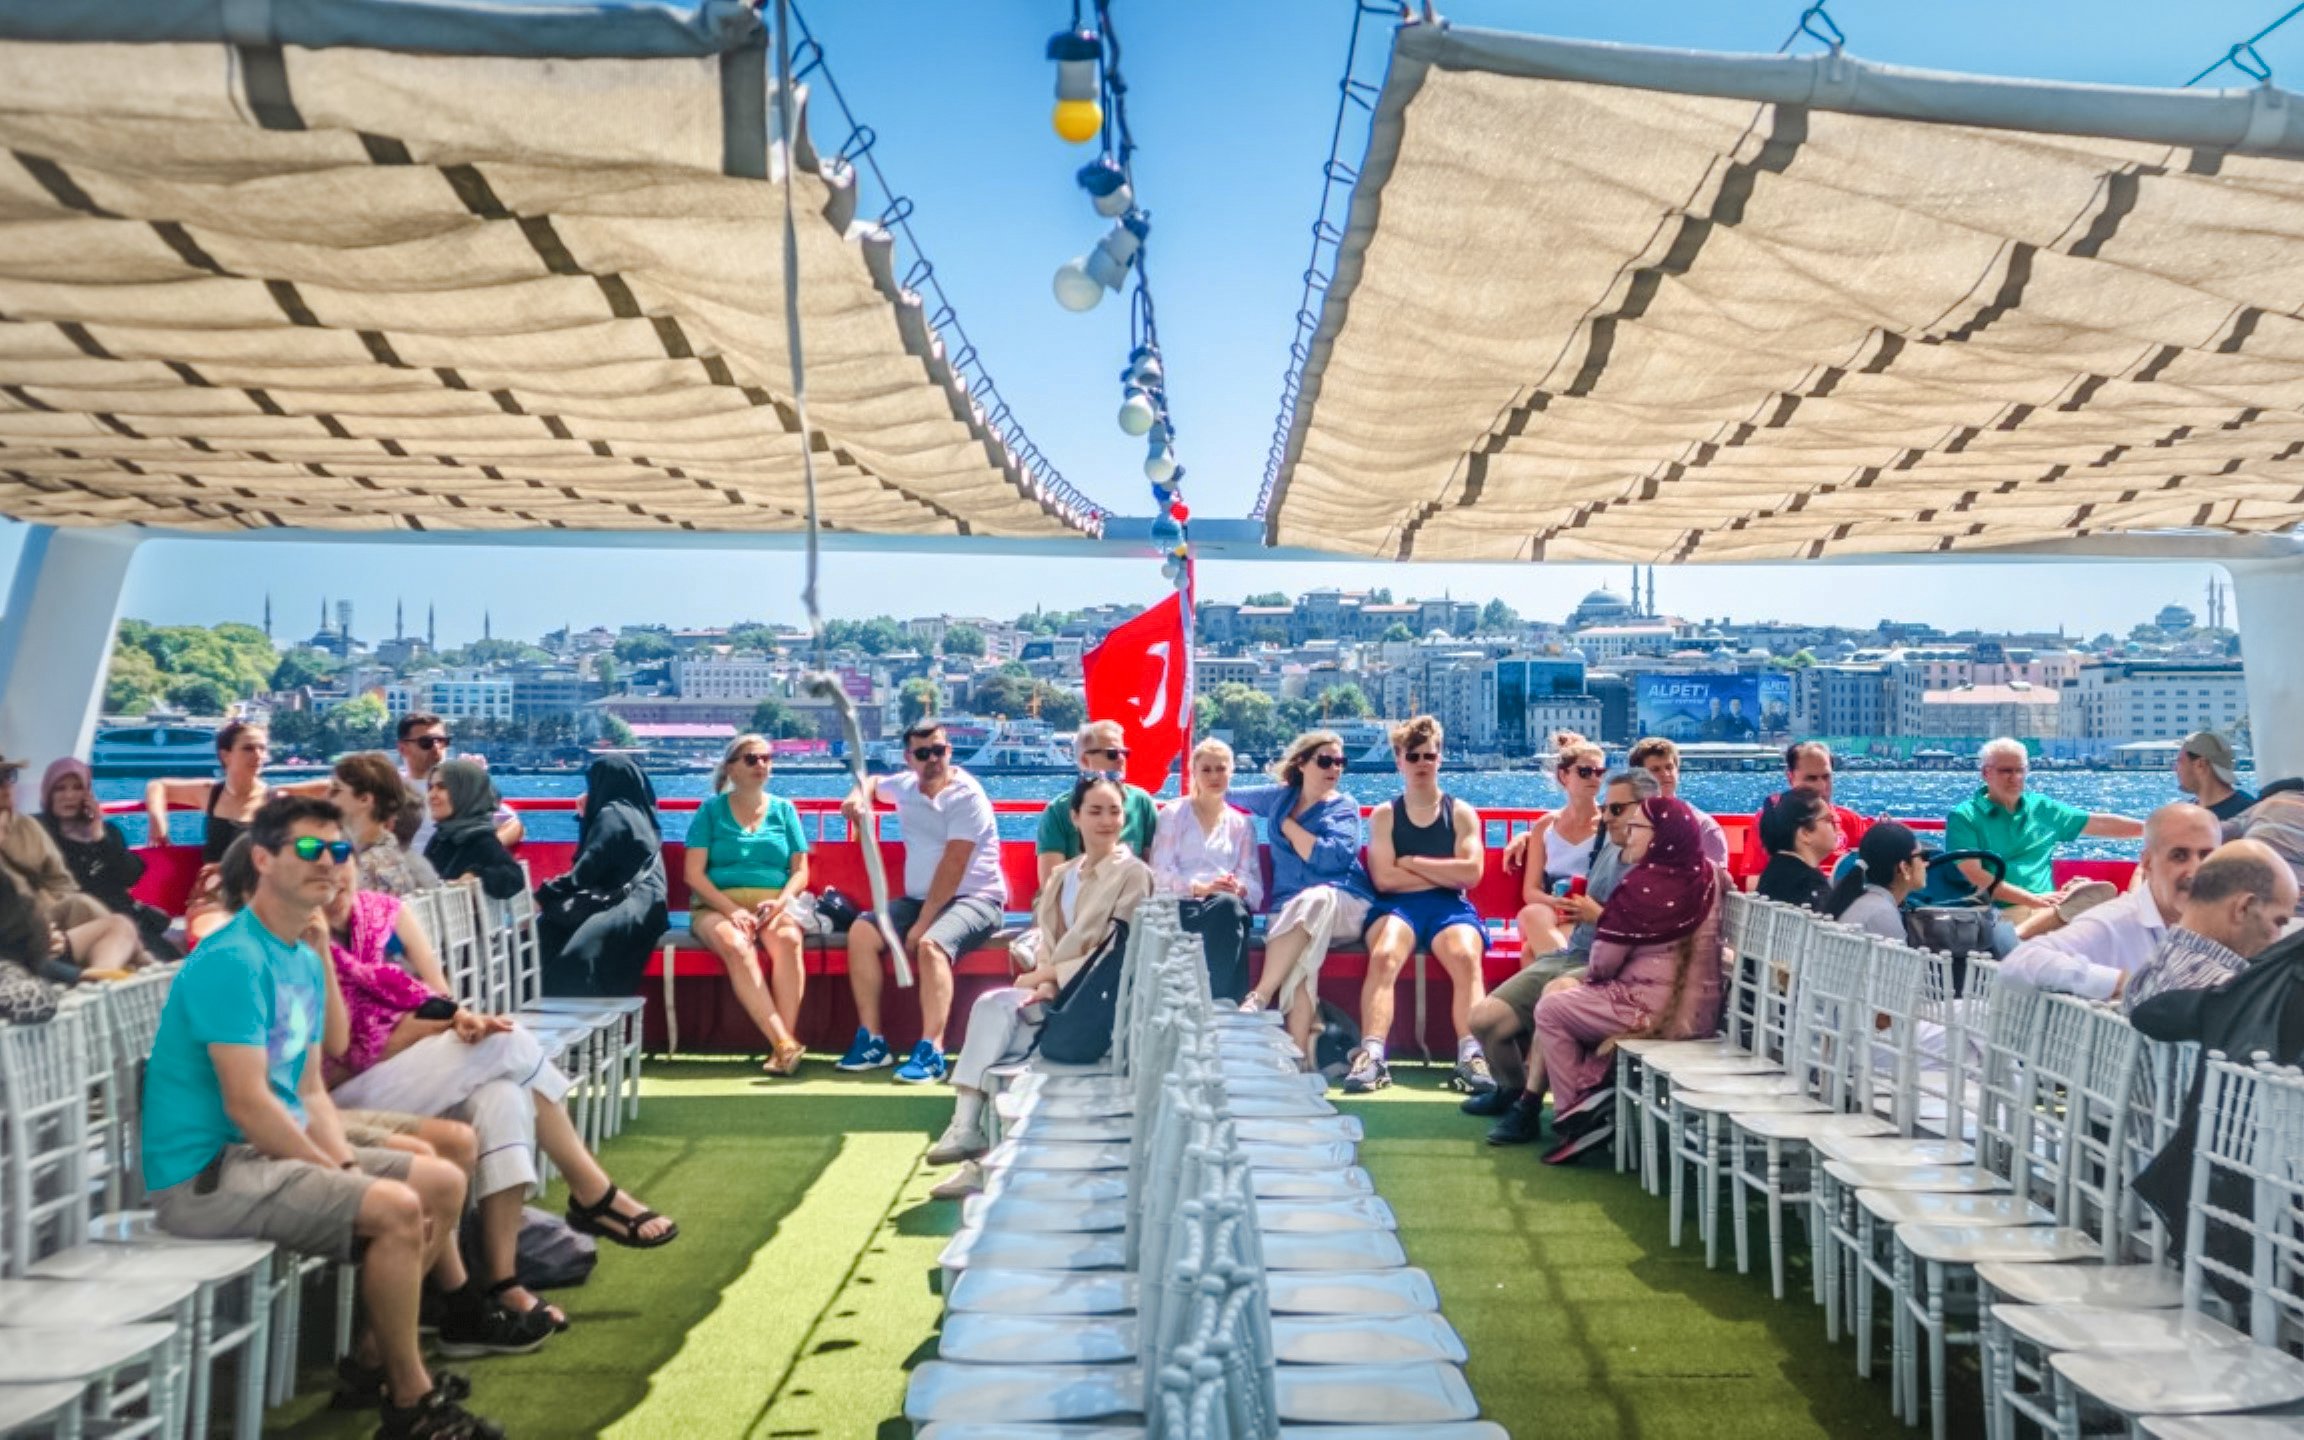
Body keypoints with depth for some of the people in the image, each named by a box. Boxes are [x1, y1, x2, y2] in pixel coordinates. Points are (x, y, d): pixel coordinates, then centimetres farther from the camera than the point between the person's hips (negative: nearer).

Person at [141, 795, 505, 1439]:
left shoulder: (306, 961, 10)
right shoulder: (233, 958, -19)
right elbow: (246, 1103, -24)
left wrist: (349, 1165, -4)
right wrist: (341, 1178, -16)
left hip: (273, 1148, 10)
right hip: (206, 1171, -10)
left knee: (444, 1182, 7)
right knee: (396, 1209, -24)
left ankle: (377, 1354, 16)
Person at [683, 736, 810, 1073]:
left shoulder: (784, 809, 14)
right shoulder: (711, 809, 8)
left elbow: (800, 871, 9)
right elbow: (693, 873, 0)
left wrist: (780, 902, -11)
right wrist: (731, 909, -14)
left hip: (773, 904, 1)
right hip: (718, 904, -1)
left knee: (788, 939, -34)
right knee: (735, 945, -36)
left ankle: (784, 1043, -35)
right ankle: (785, 1044, -37)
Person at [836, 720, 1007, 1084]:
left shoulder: (966, 795, -13)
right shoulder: (904, 786, 8)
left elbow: (952, 866, -19)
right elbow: (872, 783, 33)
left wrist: (922, 924, -21)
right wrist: (858, 797, 7)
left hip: (973, 899, -7)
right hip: (918, 898, 7)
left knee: (931, 944, -35)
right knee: (861, 932, -13)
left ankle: (931, 1052, -37)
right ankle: (871, 1041, -11)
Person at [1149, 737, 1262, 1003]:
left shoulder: (1241, 824, 23)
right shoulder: (1173, 813, 15)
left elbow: (1253, 881, 10)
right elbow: (1161, 873, 1)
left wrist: (1239, 889, -15)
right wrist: (1201, 888, -16)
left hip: (1229, 906, 3)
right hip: (1179, 905, -2)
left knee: (1230, 905, -37)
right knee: (1226, 907, -38)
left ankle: (1225, 1003, -43)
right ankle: (1226, 1004, -40)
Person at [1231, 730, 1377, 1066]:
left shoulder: (1344, 807, 8)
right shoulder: (1278, 798, 18)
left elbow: (1330, 858, -11)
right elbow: (1230, 796, 37)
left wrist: (1289, 827, -2)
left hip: (1342, 906, -2)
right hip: (1289, 910, 2)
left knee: (1314, 900, -40)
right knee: (1298, 952, -36)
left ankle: (1259, 998, -42)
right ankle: (1298, 1051, -43)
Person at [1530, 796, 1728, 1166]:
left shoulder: (1643, 884, -17)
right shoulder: (1709, 875, 3)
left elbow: (1604, 961, -12)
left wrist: (1591, 974, 9)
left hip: (1655, 1009, -8)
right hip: (1700, 1008, 9)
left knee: (1550, 1010, 7)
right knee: (1580, 1003, 27)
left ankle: (1574, 1114, 8)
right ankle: (1597, 1096, 16)